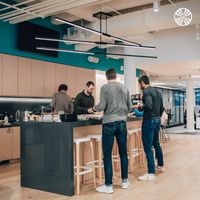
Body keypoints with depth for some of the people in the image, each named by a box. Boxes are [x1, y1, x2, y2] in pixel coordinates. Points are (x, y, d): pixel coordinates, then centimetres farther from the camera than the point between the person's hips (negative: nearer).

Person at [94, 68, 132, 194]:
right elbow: (130, 107, 10)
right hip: (122, 123, 5)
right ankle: (125, 181, 25)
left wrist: (95, 108, 9)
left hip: (109, 123, -4)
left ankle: (108, 185, 8)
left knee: (107, 155, 3)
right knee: (123, 153, 14)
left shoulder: (105, 88, -5)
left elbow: (102, 106, -11)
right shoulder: (124, 88, 8)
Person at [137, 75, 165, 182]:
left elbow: (148, 106, -28)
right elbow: (162, 108, 17)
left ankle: (151, 174, -3)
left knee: (148, 148, -5)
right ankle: (161, 165, 37)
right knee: (156, 144, 23)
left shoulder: (146, 91, -13)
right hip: (157, 120, 9)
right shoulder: (157, 91, 14)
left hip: (149, 121, -9)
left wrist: (140, 107, -10)